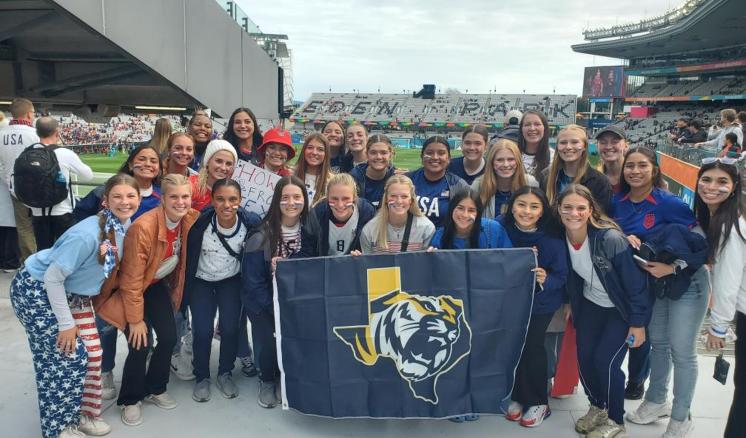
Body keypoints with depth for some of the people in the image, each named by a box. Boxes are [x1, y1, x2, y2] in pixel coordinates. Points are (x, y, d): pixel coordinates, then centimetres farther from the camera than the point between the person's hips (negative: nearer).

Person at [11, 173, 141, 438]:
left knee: (92, 354, 7)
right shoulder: (87, 234, -33)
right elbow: (52, 277, -26)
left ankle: (82, 414, 26)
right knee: (65, 358, -4)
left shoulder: (126, 226, -10)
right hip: (37, 291, -8)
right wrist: (66, 324, -20)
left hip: (73, 294, 8)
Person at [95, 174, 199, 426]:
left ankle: (155, 390, 26)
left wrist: (176, 287, 10)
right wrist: (135, 319, -19)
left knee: (169, 338, 0)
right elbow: (132, 280, -25)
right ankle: (130, 400, 15)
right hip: (130, 288, -5)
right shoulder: (144, 227, -33)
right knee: (139, 346, -9)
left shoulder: (192, 219, -16)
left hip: (158, 284, 6)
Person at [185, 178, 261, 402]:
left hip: (231, 280, 1)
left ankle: (225, 374, 17)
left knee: (230, 328, -9)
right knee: (202, 330, -8)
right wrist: (184, 288, -7)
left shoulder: (251, 222, -23)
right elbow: (188, 256, -12)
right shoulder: (200, 222, -26)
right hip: (201, 281, 0)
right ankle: (202, 377, 17)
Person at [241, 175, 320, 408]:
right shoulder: (261, 237, -18)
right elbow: (253, 283, -14)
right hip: (265, 301, -3)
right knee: (273, 337, -20)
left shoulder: (311, 229, -8)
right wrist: (277, 310, -18)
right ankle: (267, 381, 13)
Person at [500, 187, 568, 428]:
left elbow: (561, 276, -17)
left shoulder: (552, 238, -23)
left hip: (541, 302, -2)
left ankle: (539, 402, 21)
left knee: (532, 347, -1)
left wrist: (545, 280, -35)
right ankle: (519, 396, 28)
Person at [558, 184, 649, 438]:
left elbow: (635, 282, -22)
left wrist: (638, 323, -17)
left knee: (605, 360, -10)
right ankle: (597, 407, 29)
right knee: (584, 357, 1)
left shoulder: (611, 239, -32)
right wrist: (570, 304, 8)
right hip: (590, 304, 5)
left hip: (622, 308, -5)